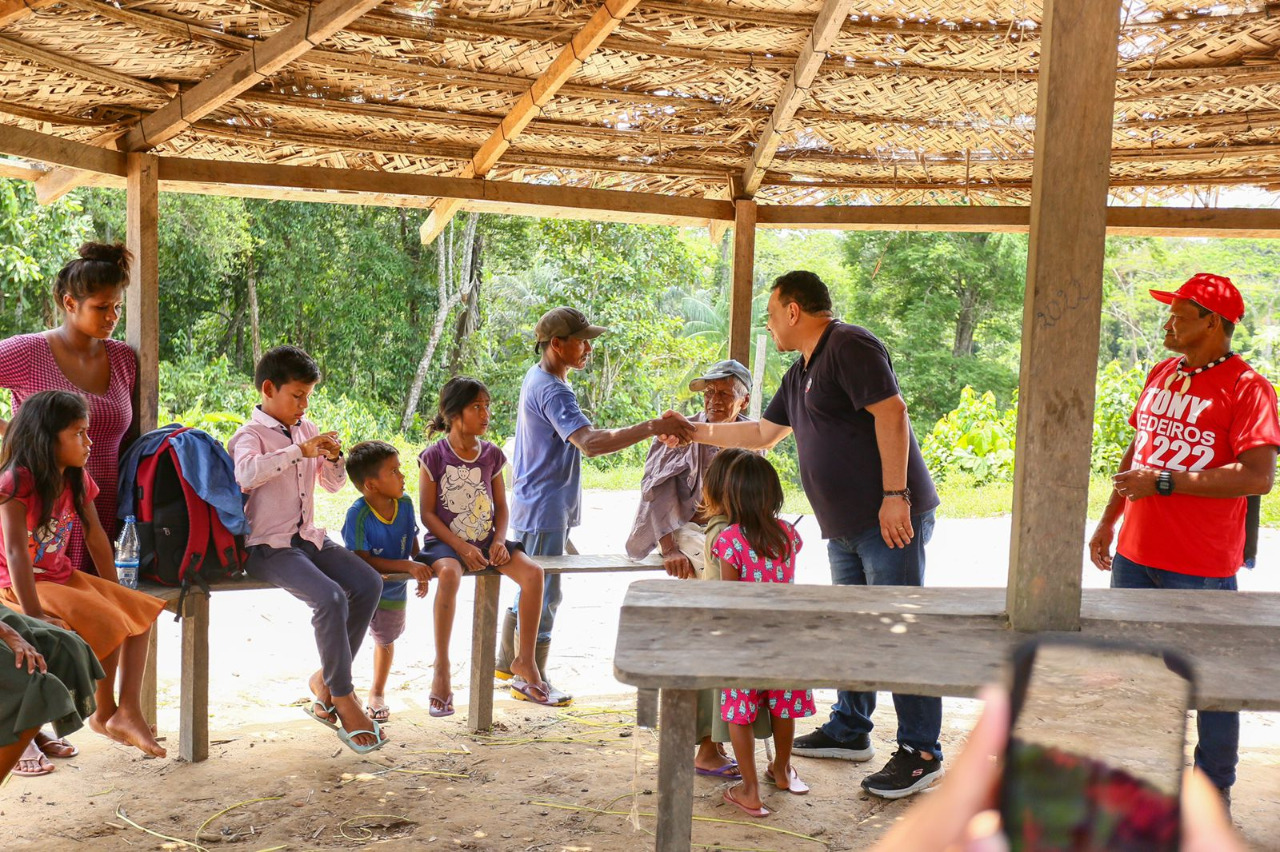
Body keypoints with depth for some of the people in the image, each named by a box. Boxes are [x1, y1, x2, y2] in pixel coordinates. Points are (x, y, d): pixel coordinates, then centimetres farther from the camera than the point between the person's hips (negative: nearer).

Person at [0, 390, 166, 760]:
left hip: (63, 578, 8)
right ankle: (106, 713, 0)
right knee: (109, 625, -22)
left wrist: (114, 594, 4)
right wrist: (33, 614, -31)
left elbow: (96, 538, 7)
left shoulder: (78, 480, 3)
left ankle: (128, 712, -1)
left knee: (141, 612, 0)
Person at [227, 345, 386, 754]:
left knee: (369, 583, -15)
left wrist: (333, 459, 1)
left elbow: (333, 485, 22)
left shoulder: (307, 430, 15)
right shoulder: (250, 435, -6)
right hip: (268, 547, -7)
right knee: (331, 598, -28)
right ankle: (343, 697, -11)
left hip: (308, 538, 7)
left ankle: (326, 678, 1)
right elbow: (247, 473, -31)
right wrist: (300, 450, -32)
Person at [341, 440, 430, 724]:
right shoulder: (358, 514, -29)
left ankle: (377, 692, 46)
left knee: (385, 639, 22)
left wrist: (421, 572, -2)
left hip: (394, 589, 5)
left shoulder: (405, 503, -13)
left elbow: (413, 542, 4)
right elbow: (364, 560, -31)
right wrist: (408, 566, -35)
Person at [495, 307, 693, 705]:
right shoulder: (552, 390, -22)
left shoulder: (537, 377, 11)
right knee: (542, 594, -2)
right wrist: (652, 427, -41)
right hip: (544, 508, -11)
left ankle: (506, 664, 31)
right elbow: (590, 442, -37)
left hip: (537, 504, 11)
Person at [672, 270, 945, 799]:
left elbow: (891, 412, -19)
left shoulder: (849, 346, -10)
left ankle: (921, 754, -2)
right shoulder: (801, 373, 21)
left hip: (891, 517, -10)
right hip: (846, 526, 10)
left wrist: (894, 495, -24)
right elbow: (765, 433, 31)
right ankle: (849, 732, 28)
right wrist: (695, 432, 32)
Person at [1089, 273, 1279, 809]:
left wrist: (1164, 482, -21)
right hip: (1135, 554, 7)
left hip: (1203, 567, -7)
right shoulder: (1161, 375, 10)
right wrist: (1108, 521, 18)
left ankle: (1216, 794, 23)